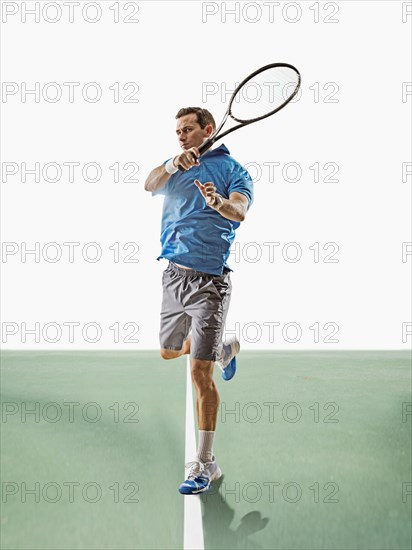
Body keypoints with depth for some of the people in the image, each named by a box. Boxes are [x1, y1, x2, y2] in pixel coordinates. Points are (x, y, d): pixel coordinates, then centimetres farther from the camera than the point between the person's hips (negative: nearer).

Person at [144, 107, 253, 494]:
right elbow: (150, 185, -8)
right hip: (174, 274, 6)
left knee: (200, 372, -7)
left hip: (209, 281, -6)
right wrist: (172, 165, -28)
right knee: (169, 351, 22)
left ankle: (205, 463, 4)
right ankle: (223, 348, 50)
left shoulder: (233, 170, -2)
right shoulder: (177, 167, 13)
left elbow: (240, 211, -22)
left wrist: (219, 202, -43)